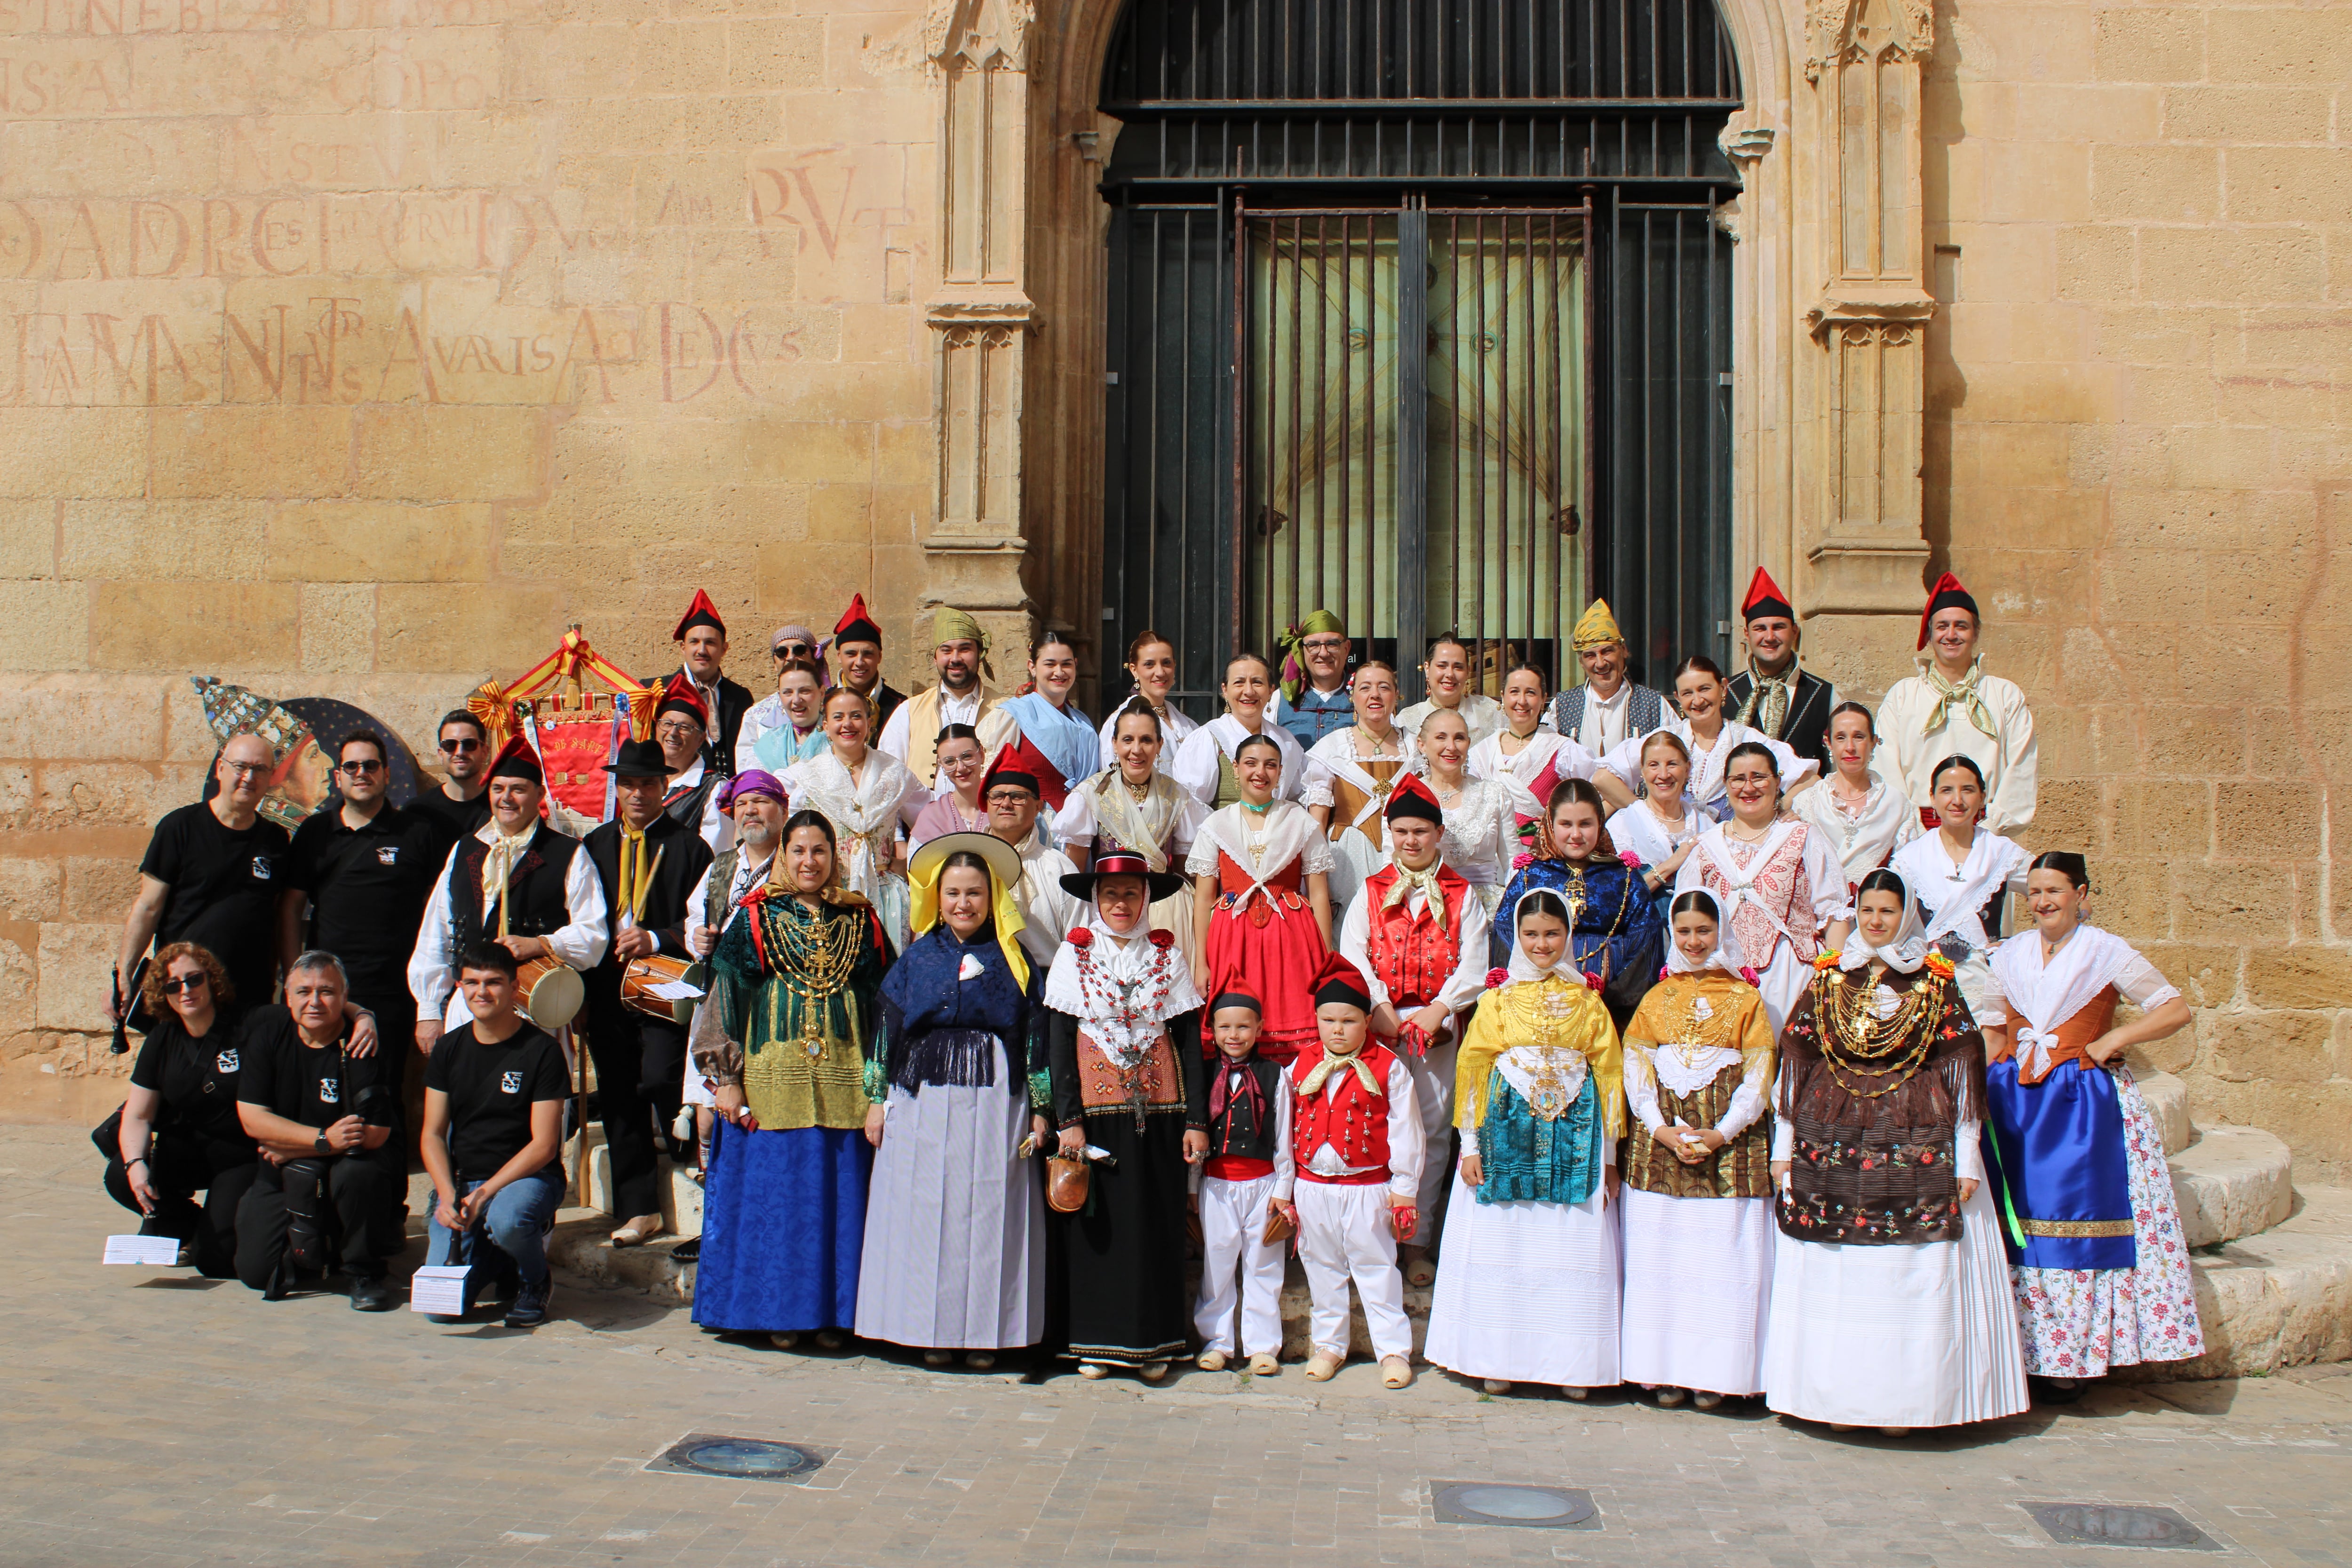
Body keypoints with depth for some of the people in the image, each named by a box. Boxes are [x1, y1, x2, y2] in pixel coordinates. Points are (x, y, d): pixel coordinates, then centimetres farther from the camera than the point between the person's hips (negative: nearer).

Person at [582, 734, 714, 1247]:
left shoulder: (690, 847, 2)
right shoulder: (593, 846, 14)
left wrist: (655, 939, -15)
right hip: (607, 989, 4)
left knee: (659, 1079, -20)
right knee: (618, 1098, 3)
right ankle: (638, 1210, 10)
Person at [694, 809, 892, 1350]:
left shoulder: (860, 922, 11)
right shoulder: (755, 919, 5)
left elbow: (883, 1003, 13)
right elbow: (725, 999, 2)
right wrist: (726, 1079, -6)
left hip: (845, 1082, 2)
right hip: (773, 1077, -2)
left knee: (839, 1197, 2)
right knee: (773, 1193, -1)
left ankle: (832, 1313, 10)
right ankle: (778, 1312, 8)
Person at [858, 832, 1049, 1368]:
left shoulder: (1013, 960, 6)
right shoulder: (917, 957, 9)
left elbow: (1035, 1036, 5)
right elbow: (888, 1028, 9)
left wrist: (1039, 1109, 1)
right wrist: (876, 1100, 5)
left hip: (995, 1101, -1)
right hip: (923, 1100, 1)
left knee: (988, 1213, -1)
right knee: (925, 1212, 0)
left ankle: (983, 1332, 5)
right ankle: (933, 1331, 8)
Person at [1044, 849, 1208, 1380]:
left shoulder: (1166, 954, 6)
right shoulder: (1074, 955, 2)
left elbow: (1190, 1039, 5)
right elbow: (1058, 1041, 0)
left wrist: (1196, 1120, -1)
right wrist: (1069, 1118, -9)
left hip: (1158, 1108, 1)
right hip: (1096, 1104, -1)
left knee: (1157, 1223, 3)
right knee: (1097, 1224, 1)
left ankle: (1152, 1342, 11)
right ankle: (1095, 1342, 11)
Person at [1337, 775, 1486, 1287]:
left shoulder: (1462, 894, 9)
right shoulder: (1371, 891, 12)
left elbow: (1474, 962, 1)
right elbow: (1352, 954, 2)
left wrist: (1438, 1009, -12)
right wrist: (1379, 1006, -12)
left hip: (1438, 1023, 0)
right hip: (1381, 1023, 0)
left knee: (1433, 1129, 0)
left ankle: (1418, 1240, 8)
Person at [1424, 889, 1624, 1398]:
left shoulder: (1588, 1003, 7)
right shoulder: (1498, 1001, 5)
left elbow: (1609, 1074, 7)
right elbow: (1472, 1070, 3)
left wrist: (1609, 1155, 4)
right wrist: (1470, 1146, -3)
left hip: (1574, 1136, 1)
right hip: (1508, 1132, 0)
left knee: (1572, 1250, 0)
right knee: (1501, 1247, 0)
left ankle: (1570, 1363, 9)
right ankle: (1497, 1361, 9)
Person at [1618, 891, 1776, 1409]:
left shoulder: (1745, 998, 6)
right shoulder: (1657, 998, 12)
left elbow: (1759, 1076, 0)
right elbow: (1635, 1068, 6)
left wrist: (1721, 1134, -11)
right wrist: (1663, 1130, -8)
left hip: (1729, 1144, -2)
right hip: (1661, 1140, 2)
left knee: (1723, 1258, -3)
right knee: (1661, 1254, 1)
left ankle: (1714, 1373, 3)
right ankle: (1666, 1371, 7)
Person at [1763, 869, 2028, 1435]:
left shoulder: (1934, 984, 4)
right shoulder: (1827, 979, 8)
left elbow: (1963, 1069, 2)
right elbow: (1794, 1061, 10)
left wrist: (1966, 1159, -2)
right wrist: (1783, 1147, 7)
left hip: (1917, 1144, -2)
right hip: (1831, 1139, 2)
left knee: (1913, 1274, -4)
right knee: (1829, 1274, 1)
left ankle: (1898, 1400, 5)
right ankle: (1837, 1394, 10)